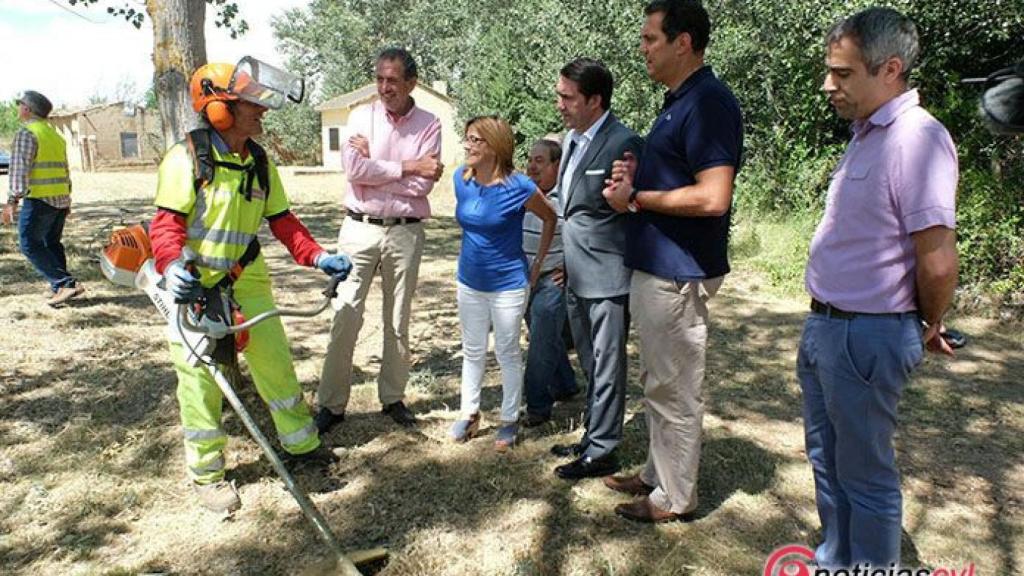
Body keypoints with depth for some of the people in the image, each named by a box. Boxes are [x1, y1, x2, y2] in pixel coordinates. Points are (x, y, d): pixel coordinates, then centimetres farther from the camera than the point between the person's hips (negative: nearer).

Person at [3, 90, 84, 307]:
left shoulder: (26, 133, -9)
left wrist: (12, 200, -16)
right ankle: (59, 288, 15)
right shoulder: (56, 134, 16)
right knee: (52, 243, 15)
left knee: (30, 244, -5)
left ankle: (65, 283, -14)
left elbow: (20, 169, -16)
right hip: (61, 198, 8)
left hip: (39, 199, -8)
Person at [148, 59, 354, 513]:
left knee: (275, 360, 10)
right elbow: (167, 222, -19)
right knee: (200, 377, 4)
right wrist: (172, 264, -39)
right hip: (192, 287, -5)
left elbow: (282, 220, 6)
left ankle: (301, 444, 28)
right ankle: (206, 473, 20)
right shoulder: (186, 157, -14)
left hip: (246, 280, 6)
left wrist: (317, 257, -7)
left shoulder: (260, 161, 4)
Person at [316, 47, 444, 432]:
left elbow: (422, 185, -11)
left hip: (405, 232, 0)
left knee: (398, 321, 10)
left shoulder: (429, 125, 0)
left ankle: (393, 397, 25)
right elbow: (353, 169, -12)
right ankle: (331, 404, 11)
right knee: (345, 317, -1)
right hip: (360, 228, 0)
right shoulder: (361, 116, 3)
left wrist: (373, 166, -11)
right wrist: (406, 167, -11)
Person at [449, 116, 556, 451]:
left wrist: (537, 265, -1)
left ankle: (510, 420, 25)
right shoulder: (461, 178, -4)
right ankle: (470, 413, 32)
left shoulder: (518, 187, -19)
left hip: (507, 285, -5)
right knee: (472, 351, 16)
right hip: (469, 281, 5)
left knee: (507, 353, 9)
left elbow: (550, 218, -3)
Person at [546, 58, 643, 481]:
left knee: (606, 368, 4)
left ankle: (601, 453, 17)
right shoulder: (571, 138, 11)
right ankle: (592, 438, 34)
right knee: (591, 366, 19)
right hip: (577, 277, 9)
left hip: (606, 278, -8)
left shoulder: (623, 143, -16)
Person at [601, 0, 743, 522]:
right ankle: (657, 474, 36)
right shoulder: (677, 102, 14)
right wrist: (637, 177, 5)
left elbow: (712, 197, -26)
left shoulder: (708, 103, -17)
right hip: (653, 265, 10)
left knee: (674, 389, 4)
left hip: (677, 273, -10)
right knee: (659, 382, 20)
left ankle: (675, 497, 21)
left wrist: (637, 198, -15)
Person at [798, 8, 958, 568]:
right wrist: (822, 321, 17)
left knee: (864, 476, 7)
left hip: (866, 337, -10)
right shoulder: (867, 135, 11)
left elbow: (938, 262, -22)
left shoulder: (917, 138, -20)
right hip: (824, 326, 10)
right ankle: (834, 560, 42)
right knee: (827, 460, 22)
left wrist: (928, 328, -5)